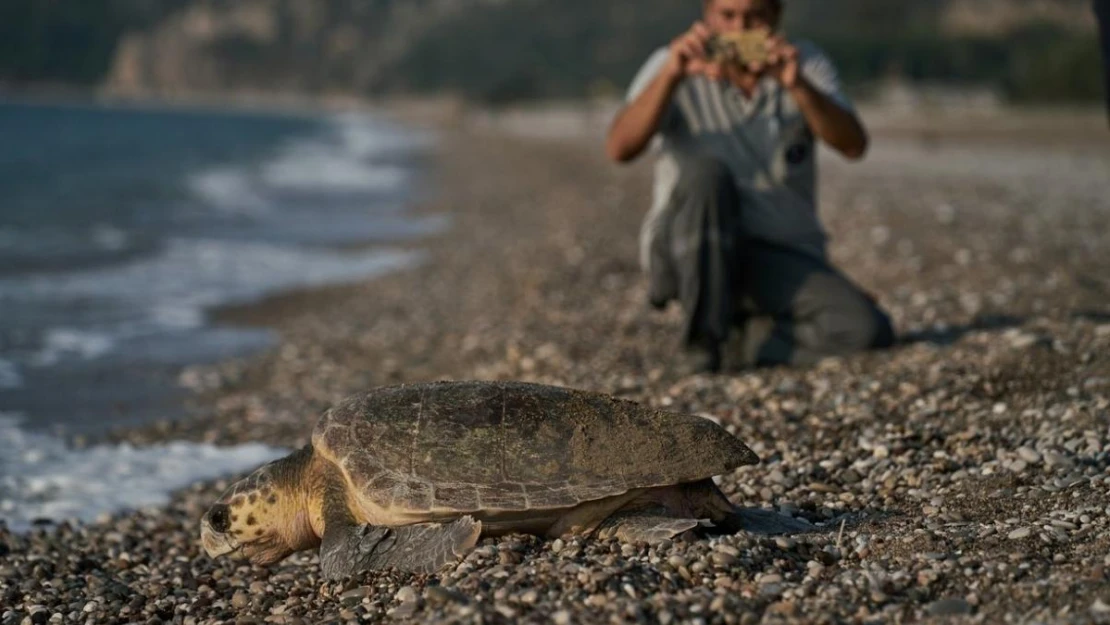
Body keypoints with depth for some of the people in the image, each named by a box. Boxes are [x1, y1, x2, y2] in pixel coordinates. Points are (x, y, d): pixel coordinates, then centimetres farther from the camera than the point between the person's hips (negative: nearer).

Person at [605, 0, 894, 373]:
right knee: (706, 172, -34)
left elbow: (854, 146, -15)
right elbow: (619, 149, -20)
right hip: (689, 249, -2)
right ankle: (703, 340, -22)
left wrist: (797, 85, -30)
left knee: (868, 330, -23)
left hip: (784, 258, 2)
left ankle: (739, 341, 1)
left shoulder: (804, 64, 2)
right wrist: (671, 75, -33)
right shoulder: (674, 68, -4)